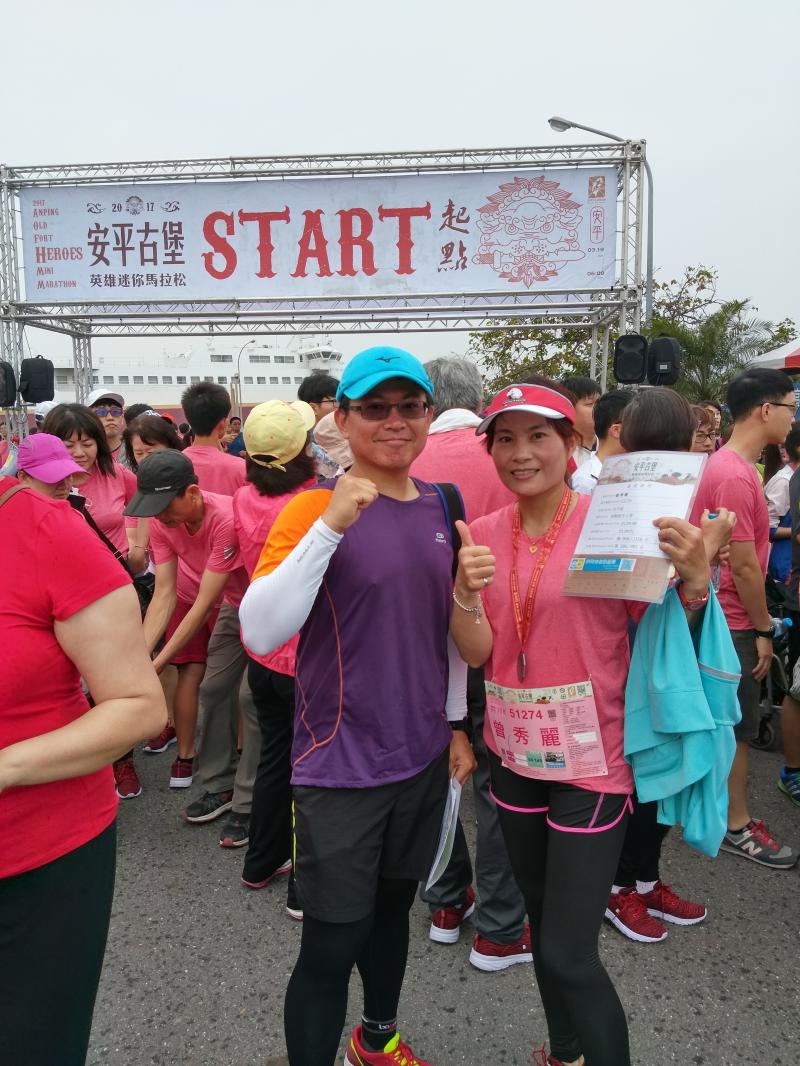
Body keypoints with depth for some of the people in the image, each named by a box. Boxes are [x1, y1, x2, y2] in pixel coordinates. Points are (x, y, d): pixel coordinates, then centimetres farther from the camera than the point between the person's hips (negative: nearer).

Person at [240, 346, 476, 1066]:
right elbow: (260, 633, -25)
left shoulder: (438, 508, 4)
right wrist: (331, 525, -32)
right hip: (341, 764, -6)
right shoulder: (314, 508, -13)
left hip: (423, 756, 6)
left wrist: (456, 722, 16)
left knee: (393, 906, 24)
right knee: (332, 943, 3)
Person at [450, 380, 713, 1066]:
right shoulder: (484, 533, 1)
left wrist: (694, 579, -28)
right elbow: (477, 652, -3)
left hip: (591, 758, -5)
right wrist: (467, 592, -22)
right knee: (543, 925, 23)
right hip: (515, 752, 5)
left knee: (569, 955, -1)